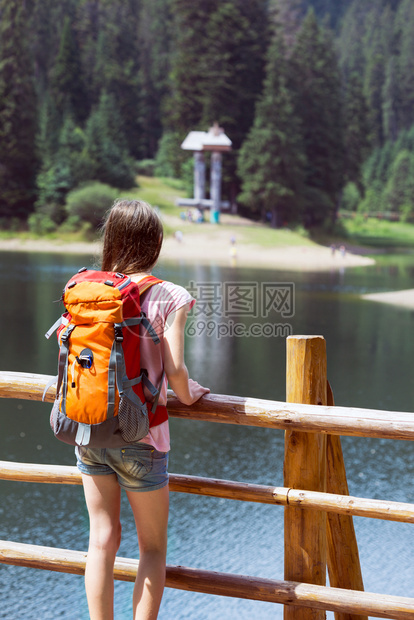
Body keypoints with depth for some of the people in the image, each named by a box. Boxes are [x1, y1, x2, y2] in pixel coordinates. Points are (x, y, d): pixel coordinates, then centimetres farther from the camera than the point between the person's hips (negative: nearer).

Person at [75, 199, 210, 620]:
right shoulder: (168, 297, -12)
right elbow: (175, 369, -17)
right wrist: (189, 395, 4)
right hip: (138, 436, -4)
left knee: (103, 539, 12)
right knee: (153, 547, 11)